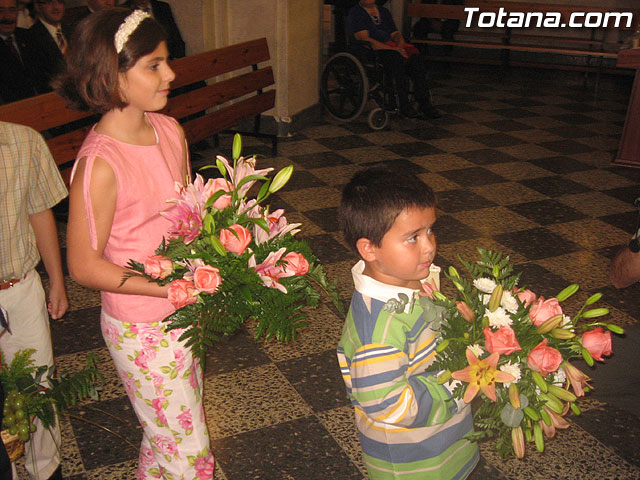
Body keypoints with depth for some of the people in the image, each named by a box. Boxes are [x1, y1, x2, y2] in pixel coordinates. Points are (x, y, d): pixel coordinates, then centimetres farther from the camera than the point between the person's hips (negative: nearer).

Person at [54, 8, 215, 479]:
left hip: (183, 315, 7)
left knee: (166, 432, 27)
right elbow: (84, 266, -19)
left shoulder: (170, 131, -3)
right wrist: (173, 287, -21)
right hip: (141, 329, -7)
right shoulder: (100, 163, -26)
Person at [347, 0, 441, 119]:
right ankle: (404, 105, -33)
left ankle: (424, 103, -25)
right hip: (372, 51, -6)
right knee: (396, 58, -35)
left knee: (417, 59, -22)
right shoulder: (355, 13, 4)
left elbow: (395, 33, 20)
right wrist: (393, 49, -16)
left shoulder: (384, 11, 25)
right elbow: (364, 39, -9)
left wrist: (400, 46, -6)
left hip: (394, 48, 6)